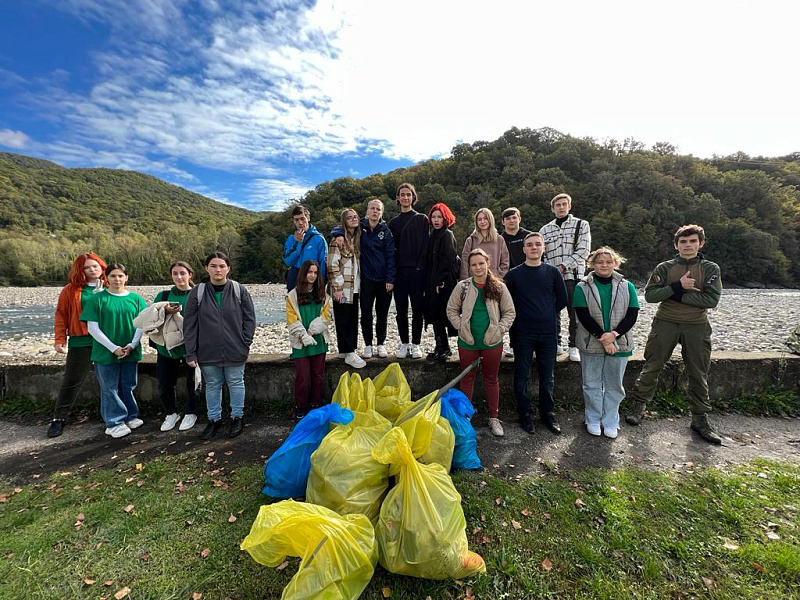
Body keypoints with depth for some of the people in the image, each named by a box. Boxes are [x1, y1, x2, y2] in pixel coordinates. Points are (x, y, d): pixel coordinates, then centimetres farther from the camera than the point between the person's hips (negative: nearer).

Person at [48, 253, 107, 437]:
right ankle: (58, 419, 22)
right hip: (81, 342, -1)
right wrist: (60, 339, -3)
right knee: (71, 382, 6)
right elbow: (61, 315, 2)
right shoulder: (71, 290, 1)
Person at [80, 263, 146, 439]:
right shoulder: (97, 299, -4)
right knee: (109, 388, 7)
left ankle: (131, 416, 29)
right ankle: (114, 423, 20)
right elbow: (92, 328, -7)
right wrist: (113, 348, -13)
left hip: (130, 352, 2)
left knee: (128, 386, 14)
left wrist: (132, 345, -11)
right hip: (105, 352, -2)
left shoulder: (136, 299, 3)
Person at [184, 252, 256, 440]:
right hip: (208, 352, 1)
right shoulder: (197, 292, -2)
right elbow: (189, 324, -1)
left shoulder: (239, 290, -4)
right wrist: (191, 353, -3)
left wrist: (245, 343, -5)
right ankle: (214, 419, 33)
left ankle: (237, 417, 30)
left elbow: (249, 319, 0)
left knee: (236, 384, 12)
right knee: (212, 386, 15)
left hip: (235, 351, -1)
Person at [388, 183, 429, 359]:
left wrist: (420, 266, -9)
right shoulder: (393, 222, 15)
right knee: (401, 309, 5)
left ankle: (416, 344, 10)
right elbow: (391, 248, 12)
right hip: (399, 271, 2)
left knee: (417, 309, 0)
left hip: (417, 271, -2)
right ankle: (404, 343, 15)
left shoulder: (422, 219, 8)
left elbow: (426, 245, 1)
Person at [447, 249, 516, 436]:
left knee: (491, 379, 15)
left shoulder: (499, 287, -4)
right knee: (467, 378, 14)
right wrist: (461, 326, -8)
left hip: (492, 343, 0)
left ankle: (494, 417, 30)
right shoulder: (462, 287, -4)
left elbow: (510, 312, 2)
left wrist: (500, 330, -9)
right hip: (467, 342, 0)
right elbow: (451, 310, 3)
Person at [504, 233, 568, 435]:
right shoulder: (514, 274, -1)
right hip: (522, 334, -1)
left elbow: (562, 299, 10)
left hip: (548, 333, 2)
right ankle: (524, 413, 22)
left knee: (547, 376, 12)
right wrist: (520, 317, 0)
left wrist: (548, 314, 7)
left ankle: (547, 412, 29)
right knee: (522, 376, 7)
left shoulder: (552, 272, 4)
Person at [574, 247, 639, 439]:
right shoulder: (583, 287, -3)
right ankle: (593, 420, 24)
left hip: (619, 344, 2)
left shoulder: (626, 286, 4)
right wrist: (602, 337, -17)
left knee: (614, 385, 11)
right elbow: (583, 316, -10)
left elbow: (632, 315, -2)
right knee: (592, 384, 8)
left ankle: (610, 422, 26)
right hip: (591, 344, -2)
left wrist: (614, 334, -16)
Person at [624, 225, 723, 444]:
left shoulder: (710, 269, 3)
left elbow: (711, 300, -10)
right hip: (665, 324, -1)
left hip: (696, 327, 1)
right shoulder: (665, 268, 3)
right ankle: (638, 406, 17)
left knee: (698, 375, 10)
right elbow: (649, 295, -7)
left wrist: (675, 295, -13)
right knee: (651, 368, 4)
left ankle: (700, 418, 24)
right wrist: (678, 286, -17)